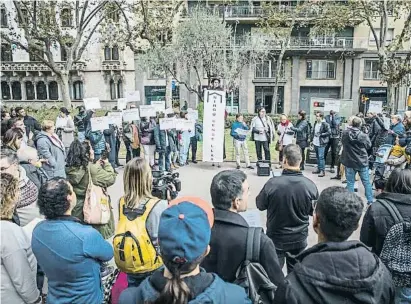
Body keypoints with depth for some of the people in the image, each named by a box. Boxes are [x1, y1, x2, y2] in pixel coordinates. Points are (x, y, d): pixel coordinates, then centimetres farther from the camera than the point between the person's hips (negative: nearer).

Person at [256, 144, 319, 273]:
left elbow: (260, 205, -8)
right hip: (299, 238, 2)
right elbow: (313, 211, -3)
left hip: (276, 238, -1)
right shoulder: (310, 186, -20)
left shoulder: (272, 183, -26)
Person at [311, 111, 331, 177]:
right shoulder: (315, 123, 8)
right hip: (315, 143, 7)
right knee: (317, 156, 15)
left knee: (321, 157, -7)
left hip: (321, 143, -7)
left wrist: (321, 134, -18)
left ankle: (322, 171, 0)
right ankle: (319, 169, 26)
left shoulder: (325, 124, -13)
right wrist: (312, 140, 15)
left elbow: (329, 132, -14)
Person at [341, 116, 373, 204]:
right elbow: (368, 146, 0)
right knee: (366, 182, 13)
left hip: (349, 162, 1)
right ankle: (370, 200, 22)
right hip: (362, 162, -1)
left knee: (350, 183, 9)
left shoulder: (345, 133, -10)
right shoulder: (363, 135, -16)